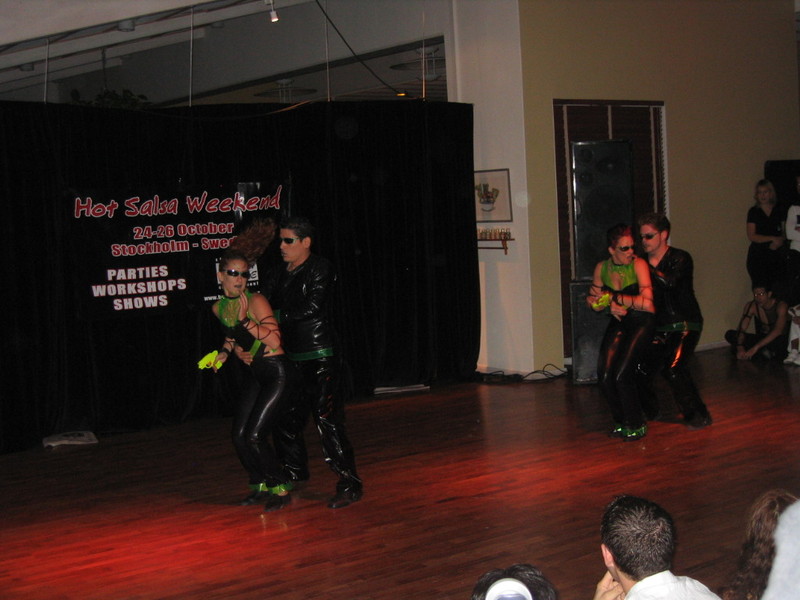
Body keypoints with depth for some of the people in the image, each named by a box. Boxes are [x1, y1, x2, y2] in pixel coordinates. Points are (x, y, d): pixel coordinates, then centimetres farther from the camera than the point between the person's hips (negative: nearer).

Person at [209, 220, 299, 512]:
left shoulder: (256, 301, -17)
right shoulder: (219, 308, 5)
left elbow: (275, 338, -25)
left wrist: (246, 322, -28)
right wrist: (224, 351, 12)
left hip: (279, 374, -8)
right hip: (258, 376, 8)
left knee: (254, 436, -12)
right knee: (238, 435, 5)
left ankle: (280, 488, 5)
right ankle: (261, 484, 26)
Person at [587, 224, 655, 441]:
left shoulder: (638, 264, -15)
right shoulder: (602, 268, 0)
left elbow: (647, 301, -24)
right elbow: (594, 302, 9)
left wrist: (612, 296, -23)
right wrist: (610, 306, -12)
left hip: (641, 322, -5)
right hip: (619, 321, 5)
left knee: (622, 374, -17)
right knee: (604, 374, -9)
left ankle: (637, 425, 3)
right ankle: (621, 422, 13)